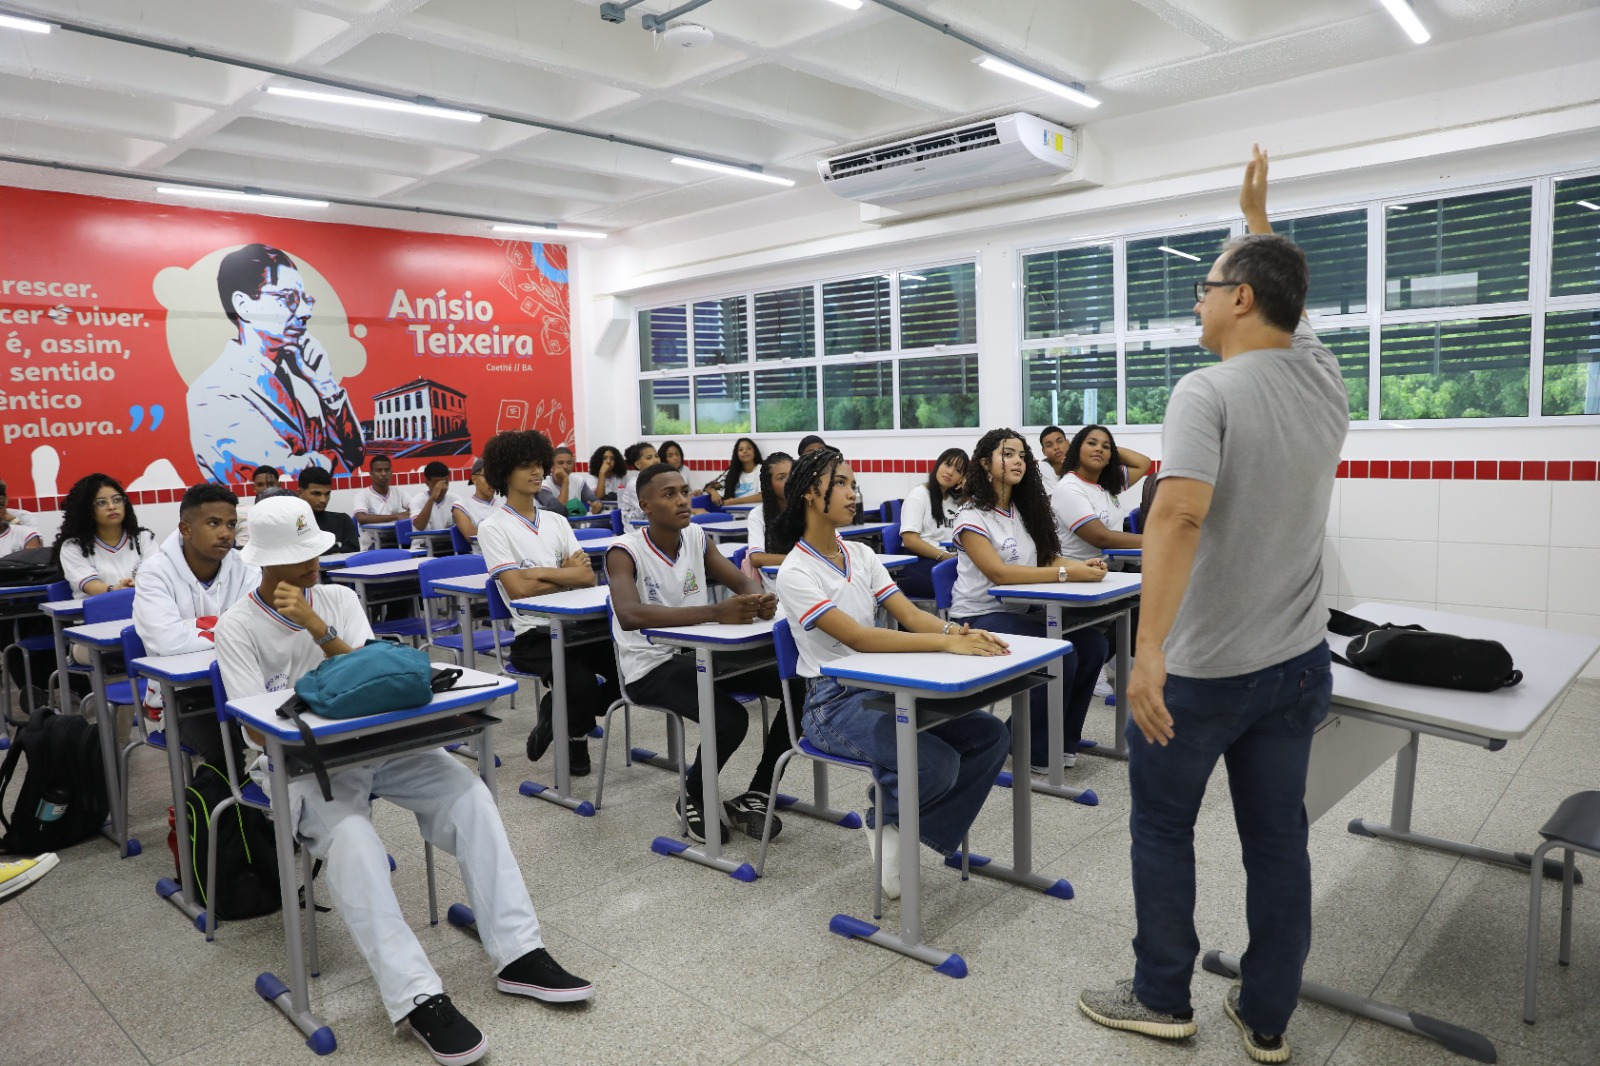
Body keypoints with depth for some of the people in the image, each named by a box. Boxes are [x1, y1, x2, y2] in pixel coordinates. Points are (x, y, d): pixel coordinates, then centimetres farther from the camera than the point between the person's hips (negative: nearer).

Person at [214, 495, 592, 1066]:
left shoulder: (339, 598, 8)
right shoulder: (237, 626, -2)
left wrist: (317, 627, -17)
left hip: (373, 741, 4)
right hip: (298, 762, -3)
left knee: (468, 792, -20)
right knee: (352, 838, -34)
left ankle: (519, 955, -19)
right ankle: (417, 998, -34)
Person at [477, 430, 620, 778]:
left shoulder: (557, 521, 14)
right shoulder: (493, 527, -2)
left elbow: (587, 576, 3)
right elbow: (518, 588, -13)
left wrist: (541, 573, -10)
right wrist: (567, 575, -3)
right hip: (533, 634, -5)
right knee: (580, 681, -30)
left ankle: (559, 713, 8)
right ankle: (575, 737, 6)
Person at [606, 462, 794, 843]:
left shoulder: (697, 537, 3)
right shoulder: (625, 552, -17)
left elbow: (743, 583, 2)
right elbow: (629, 615, -35)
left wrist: (762, 599, -25)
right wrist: (716, 612, -43)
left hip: (701, 651, 7)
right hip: (651, 663, -6)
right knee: (730, 719, -31)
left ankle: (755, 795, 5)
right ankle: (693, 799, 1)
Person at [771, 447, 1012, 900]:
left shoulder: (861, 554, 8)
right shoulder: (796, 573, -14)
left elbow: (909, 613, -1)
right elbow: (858, 637, -24)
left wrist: (954, 629, -23)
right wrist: (946, 643, -32)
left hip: (883, 689, 7)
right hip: (833, 703, -7)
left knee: (990, 735, -9)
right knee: (936, 762, -27)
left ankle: (902, 825, 3)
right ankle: (885, 817, 6)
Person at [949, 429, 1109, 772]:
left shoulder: (1026, 509, 13)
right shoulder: (972, 516, -12)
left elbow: (1047, 557, 9)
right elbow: (999, 573, -23)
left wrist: (1082, 566, -14)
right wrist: (1067, 574, -28)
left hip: (1021, 611, 7)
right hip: (980, 618, -7)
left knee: (1093, 642, -14)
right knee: (1060, 655, -25)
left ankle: (1062, 739, 2)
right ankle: (1036, 750, -5)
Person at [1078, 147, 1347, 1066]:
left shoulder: (1208, 393, -18)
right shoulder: (1325, 381, 2)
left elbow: (1180, 514, -33)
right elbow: (1286, 303, 24)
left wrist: (1148, 652, -36)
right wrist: (1259, 220, 35)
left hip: (1202, 669, -6)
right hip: (1298, 663, 6)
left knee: (1163, 829, 12)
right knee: (1279, 838, 14)